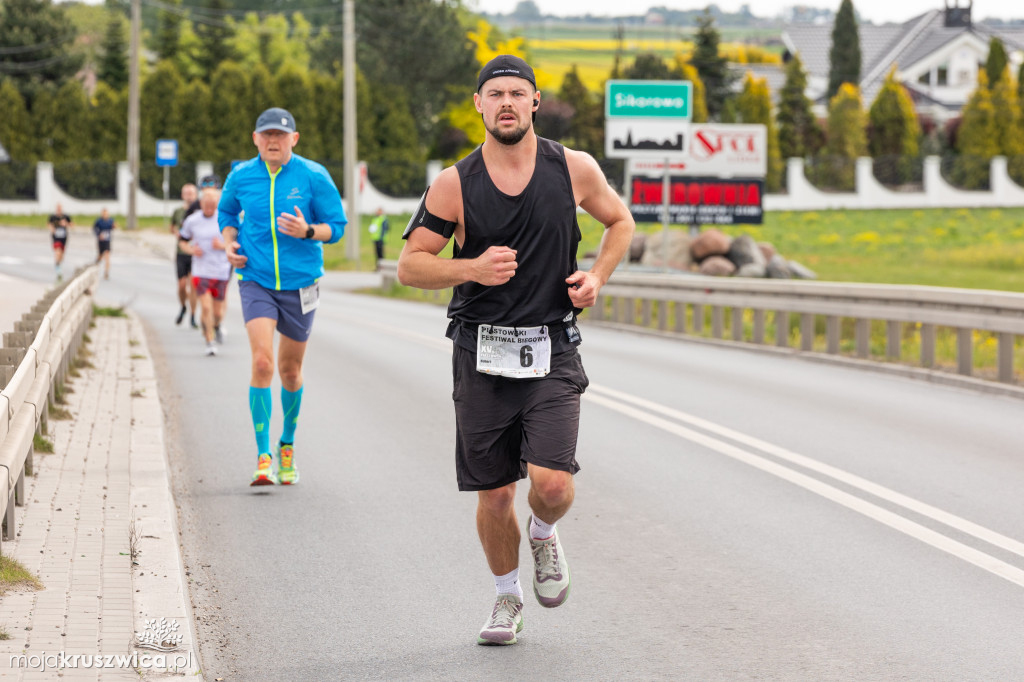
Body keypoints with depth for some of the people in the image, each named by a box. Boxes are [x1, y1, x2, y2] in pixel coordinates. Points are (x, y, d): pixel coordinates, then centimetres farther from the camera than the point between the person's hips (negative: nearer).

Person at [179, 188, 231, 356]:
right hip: (201, 271, 0)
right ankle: (210, 342, -3)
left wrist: (223, 246, -17)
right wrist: (191, 250, -9)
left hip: (221, 271, 0)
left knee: (218, 312, 9)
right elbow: (183, 242, 12)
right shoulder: (192, 221, -1)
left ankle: (216, 327, 43)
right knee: (206, 307, -14)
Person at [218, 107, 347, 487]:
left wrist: (307, 231, -21)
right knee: (262, 361, -18)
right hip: (256, 281, 0)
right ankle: (263, 457, -14)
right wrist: (229, 243, 1)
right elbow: (226, 212, 20)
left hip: (300, 283, 0)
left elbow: (336, 226, -1)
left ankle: (287, 445, 36)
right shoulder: (240, 177, 0)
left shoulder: (314, 177, -6)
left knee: (290, 369, 12)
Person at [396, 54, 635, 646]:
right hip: (481, 354, 1)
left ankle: (544, 533, 21)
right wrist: (472, 269, -16)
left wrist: (597, 277, 0)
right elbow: (410, 265, 0)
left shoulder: (573, 169, -1)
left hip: (552, 354, 0)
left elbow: (620, 222, 17)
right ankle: (508, 598, 31)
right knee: (495, 494, 6)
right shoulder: (454, 185, -3)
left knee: (553, 483, -16)